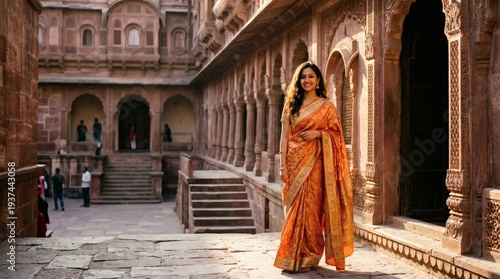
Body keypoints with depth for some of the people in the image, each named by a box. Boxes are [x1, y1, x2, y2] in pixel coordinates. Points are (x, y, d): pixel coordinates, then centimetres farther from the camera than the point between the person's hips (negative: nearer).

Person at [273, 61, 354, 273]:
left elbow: (336, 134, 5)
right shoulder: (291, 105, 10)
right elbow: (285, 136, 5)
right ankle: (293, 257, 12)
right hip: (295, 161, 2)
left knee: (310, 207, -4)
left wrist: (318, 133, -14)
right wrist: (283, 164, -4)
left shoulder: (327, 105, 5)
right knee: (294, 209, 3)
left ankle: (307, 257, 5)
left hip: (315, 162, -2)